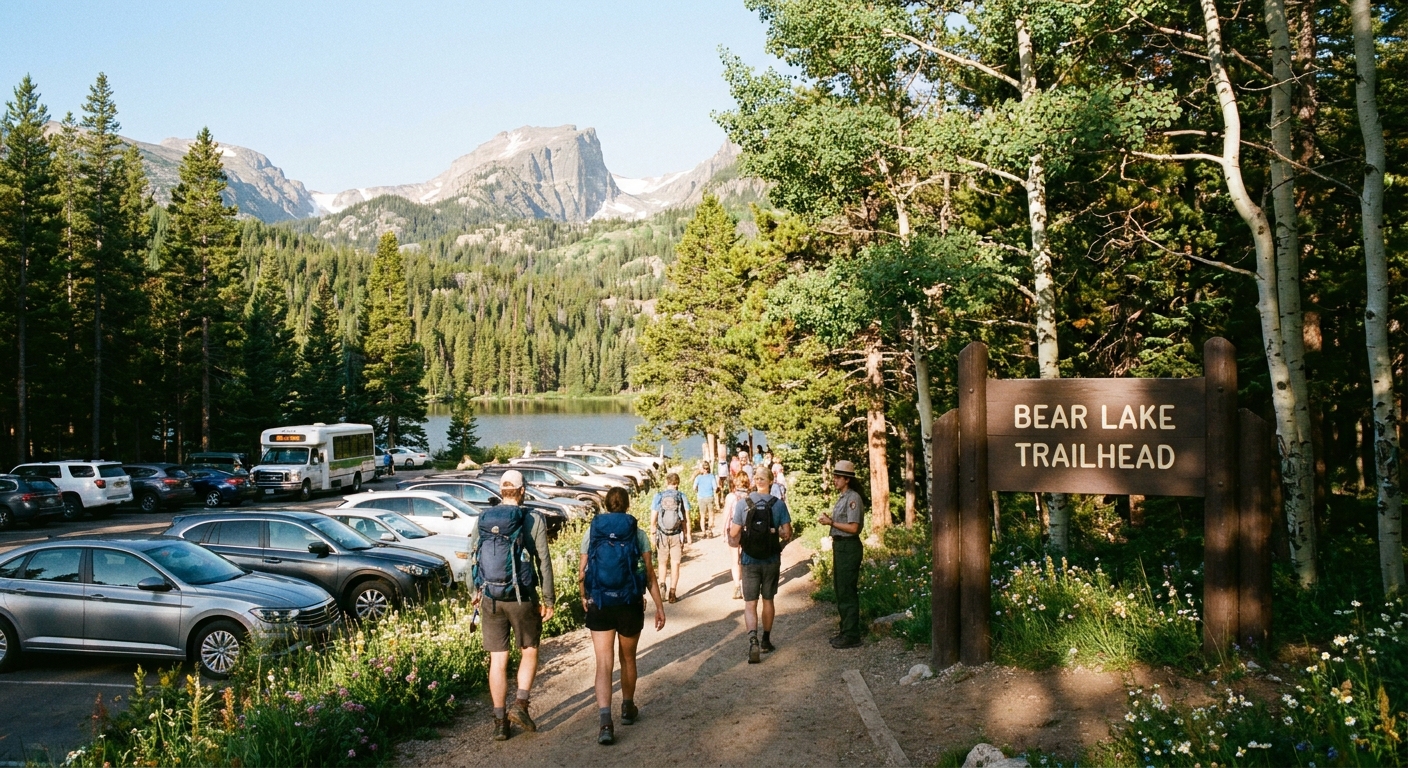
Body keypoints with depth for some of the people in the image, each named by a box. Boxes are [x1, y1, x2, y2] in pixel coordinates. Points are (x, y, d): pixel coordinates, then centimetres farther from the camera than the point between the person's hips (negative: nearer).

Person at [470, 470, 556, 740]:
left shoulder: (483, 519, 2)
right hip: (522, 598, -3)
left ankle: (500, 721, 12)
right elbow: (544, 563, -7)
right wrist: (548, 599, 1)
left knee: (498, 659, 10)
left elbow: (472, 558, 8)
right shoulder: (532, 520, -7)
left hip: (490, 598, 3)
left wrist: (476, 592, 21)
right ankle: (520, 704, 2)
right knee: (529, 651, 17)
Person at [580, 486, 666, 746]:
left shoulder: (592, 532, -1)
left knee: (604, 664, 0)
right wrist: (659, 606, 1)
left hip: (599, 605, 0)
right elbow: (649, 574, -4)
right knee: (627, 659, 21)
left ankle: (605, 722, -16)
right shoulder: (637, 534, -3)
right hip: (630, 604, 0)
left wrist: (584, 597, 19)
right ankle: (628, 708, 38)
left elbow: (582, 572, 1)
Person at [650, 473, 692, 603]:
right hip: (677, 535, -1)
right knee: (675, 564, 7)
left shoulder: (658, 497, -5)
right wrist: (688, 535, 4)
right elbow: (686, 519, -6)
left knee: (663, 562, 19)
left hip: (662, 534, 1)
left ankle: (662, 585, 1)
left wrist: (652, 533, 9)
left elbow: (653, 519, -3)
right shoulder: (682, 497, -6)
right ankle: (672, 593, 7)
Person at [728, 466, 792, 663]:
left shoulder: (742, 504, -9)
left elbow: (734, 534, -7)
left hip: (750, 560, -1)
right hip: (772, 560, 1)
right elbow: (787, 534, -8)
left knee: (750, 603, 3)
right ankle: (766, 641, 27)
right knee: (768, 600, 17)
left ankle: (753, 640, -18)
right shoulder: (778, 504, -8)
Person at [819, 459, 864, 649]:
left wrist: (831, 522, -17)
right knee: (840, 591, 15)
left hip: (849, 547, -10)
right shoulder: (842, 498, 16)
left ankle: (851, 636, -1)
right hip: (839, 546, 10)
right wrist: (828, 519, 4)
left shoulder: (853, 498, -14)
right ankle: (845, 631, 25)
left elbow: (853, 527, -20)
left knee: (848, 593, -6)